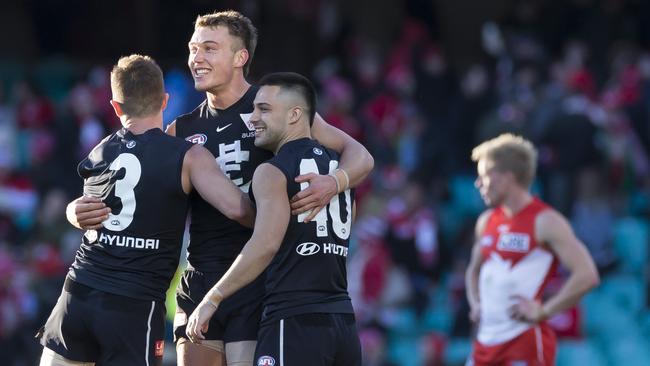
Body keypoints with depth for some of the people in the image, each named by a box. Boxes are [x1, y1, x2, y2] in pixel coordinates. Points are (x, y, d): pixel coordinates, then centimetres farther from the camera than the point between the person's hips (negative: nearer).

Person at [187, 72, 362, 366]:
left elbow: (265, 244, -20)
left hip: (293, 322, -8)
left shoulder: (272, 172, -7)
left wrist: (211, 300, -17)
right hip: (344, 323, 8)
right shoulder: (338, 167, 15)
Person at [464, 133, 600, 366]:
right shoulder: (486, 222, 13)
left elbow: (587, 275, -18)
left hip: (527, 340, -8)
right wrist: (475, 303, 11)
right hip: (487, 340, 8)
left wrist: (543, 311, -17)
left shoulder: (545, 222, -10)